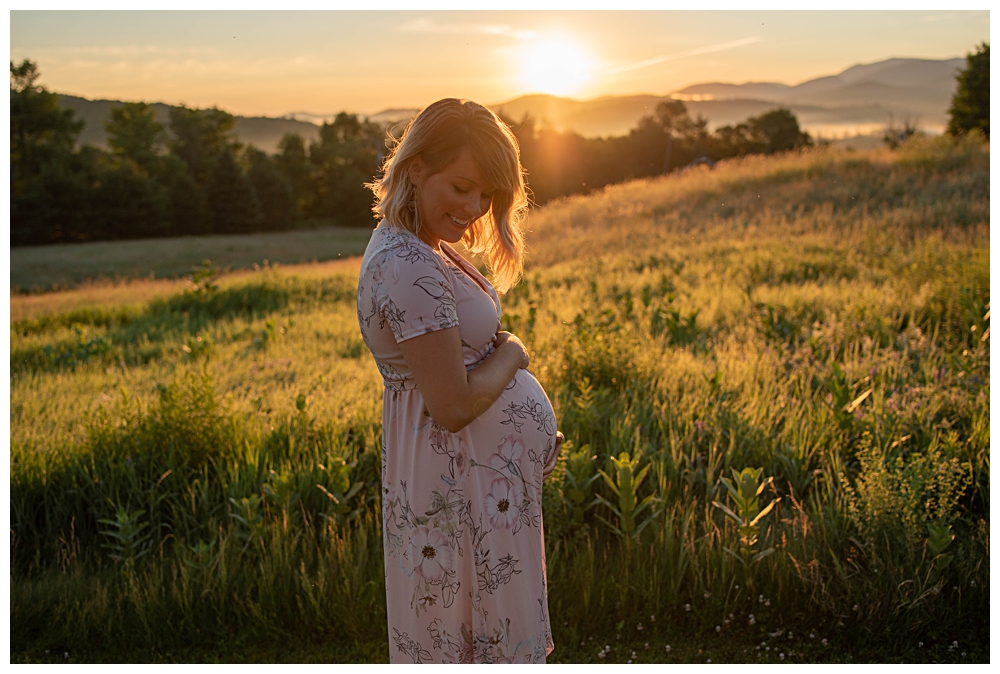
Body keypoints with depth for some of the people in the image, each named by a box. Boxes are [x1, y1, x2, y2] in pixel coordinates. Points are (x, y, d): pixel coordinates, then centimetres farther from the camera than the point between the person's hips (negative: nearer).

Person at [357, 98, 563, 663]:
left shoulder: (414, 246, 6)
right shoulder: (409, 268, -25)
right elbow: (454, 406, -26)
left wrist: (536, 424, 7)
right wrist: (511, 353, -9)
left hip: (486, 475, 10)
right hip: (464, 485, -10)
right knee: (486, 639, 5)